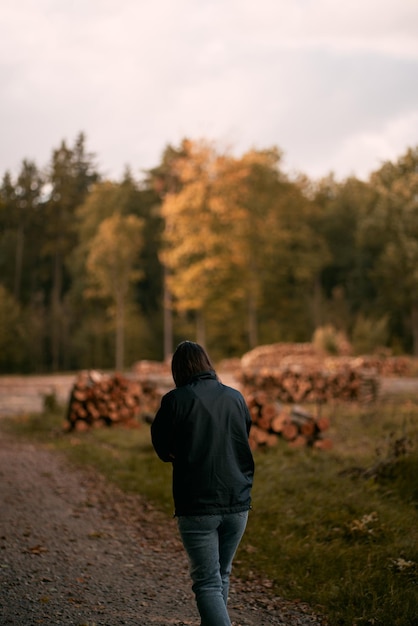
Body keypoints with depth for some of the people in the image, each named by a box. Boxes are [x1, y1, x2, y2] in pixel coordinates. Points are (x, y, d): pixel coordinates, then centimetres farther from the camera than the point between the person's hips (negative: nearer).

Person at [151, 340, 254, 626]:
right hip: (237, 502, 4)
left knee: (208, 583, 1)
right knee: (222, 576, 20)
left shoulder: (175, 400, -9)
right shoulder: (236, 397, 4)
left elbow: (163, 449, 1)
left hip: (197, 506, -4)